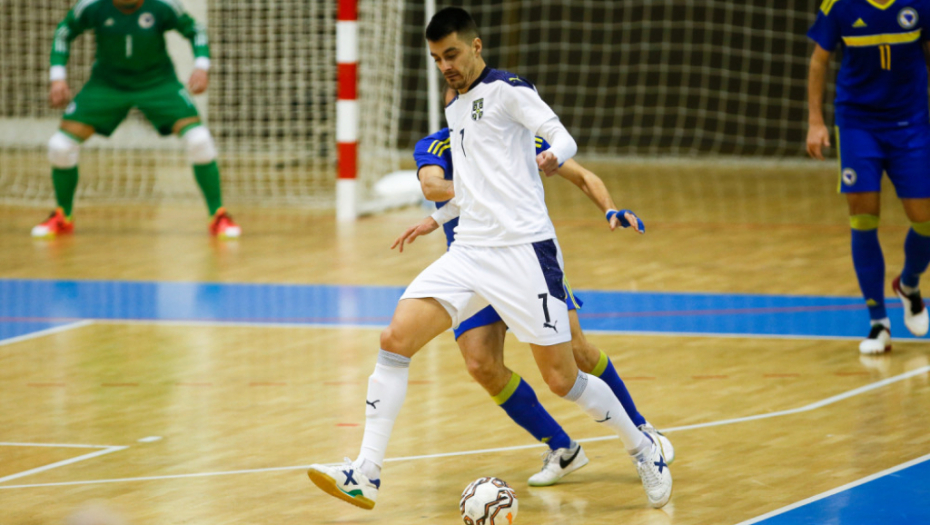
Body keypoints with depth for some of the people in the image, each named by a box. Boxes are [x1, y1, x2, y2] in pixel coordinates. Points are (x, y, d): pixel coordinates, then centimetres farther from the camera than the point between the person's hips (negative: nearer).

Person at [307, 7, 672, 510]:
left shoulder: (507, 90, -4)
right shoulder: (455, 109, 19)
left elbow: (563, 137, -17)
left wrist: (553, 156, -39)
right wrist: (438, 217, 42)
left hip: (522, 250, -7)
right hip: (469, 253, 7)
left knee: (562, 378, -5)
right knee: (396, 338, -12)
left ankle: (642, 447, 20)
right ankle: (365, 476, -13)